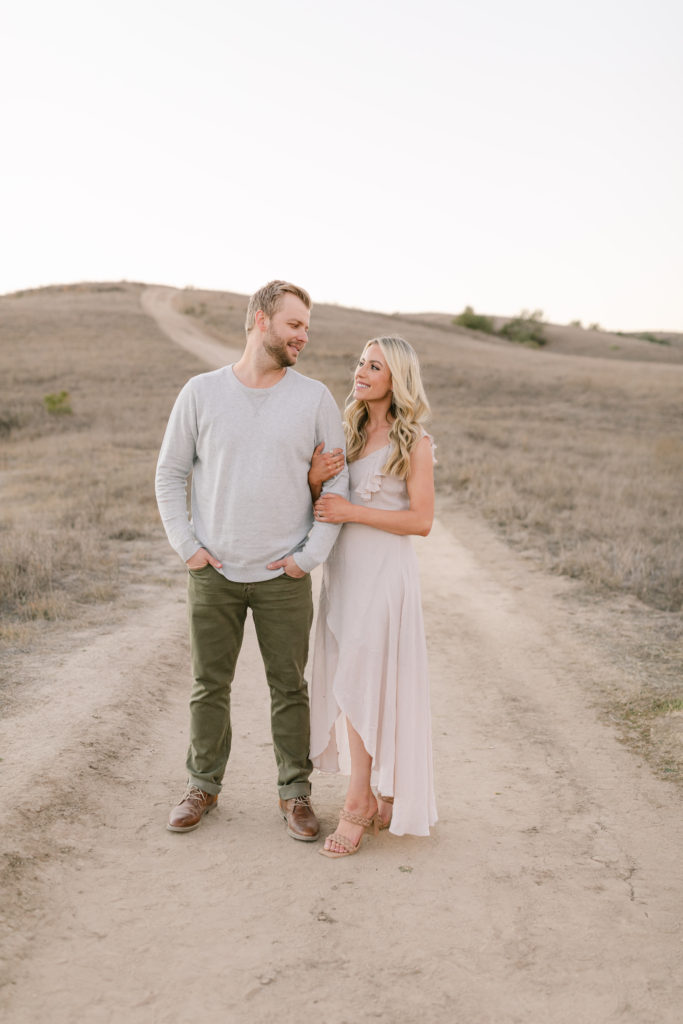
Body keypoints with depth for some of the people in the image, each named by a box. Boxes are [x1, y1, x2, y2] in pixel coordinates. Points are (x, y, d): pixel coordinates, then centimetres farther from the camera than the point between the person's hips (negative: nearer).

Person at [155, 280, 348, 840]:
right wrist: (186, 546, -2)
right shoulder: (202, 393, 0)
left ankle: (296, 792, 23)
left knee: (290, 688, 8)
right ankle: (204, 784, 29)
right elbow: (170, 474, 6)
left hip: (284, 576, 0)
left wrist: (311, 555, -4)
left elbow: (338, 481, 2)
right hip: (213, 571, 1)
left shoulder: (315, 398, 0)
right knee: (209, 685, 11)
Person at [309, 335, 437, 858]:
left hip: (385, 571, -6)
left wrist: (352, 512, -17)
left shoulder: (414, 442, -7)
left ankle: (358, 804, 4)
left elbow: (421, 519, -12)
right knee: (350, 684, 9)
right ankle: (380, 794, 23)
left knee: (360, 682, -8)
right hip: (343, 569, 7)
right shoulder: (351, 433, 13)